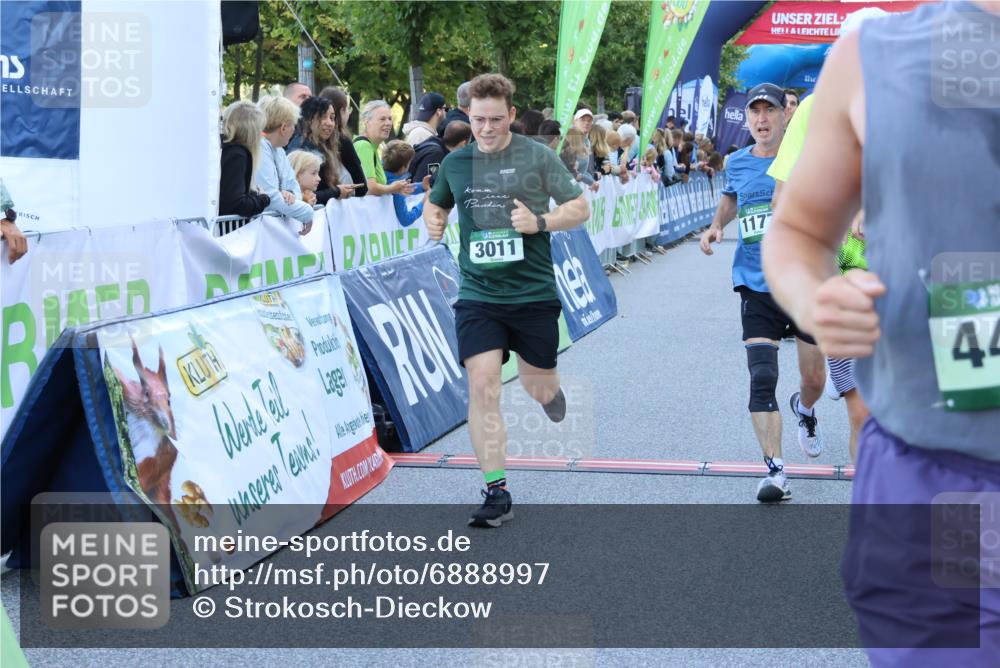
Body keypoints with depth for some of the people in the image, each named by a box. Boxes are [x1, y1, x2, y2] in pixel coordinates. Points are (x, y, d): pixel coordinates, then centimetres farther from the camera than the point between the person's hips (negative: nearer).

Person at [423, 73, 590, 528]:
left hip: (534, 292, -1)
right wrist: (433, 220, 1)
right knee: (482, 386, -12)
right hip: (478, 295, 1)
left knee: (540, 390, 10)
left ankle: (549, 389, 51)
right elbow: (435, 204, 24)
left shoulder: (537, 157, -3)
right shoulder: (456, 163, 5)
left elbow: (580, 208, 0)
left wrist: (540, 222, -17)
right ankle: (496, 493, -5)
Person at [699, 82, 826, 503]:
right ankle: (775, 469, -12)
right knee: (762, 379, -14)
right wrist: (716, 226, 11)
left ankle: (804, 410, 48)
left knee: (814, 379, 11)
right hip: (756, 286, 1)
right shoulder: (738, 163, 7)